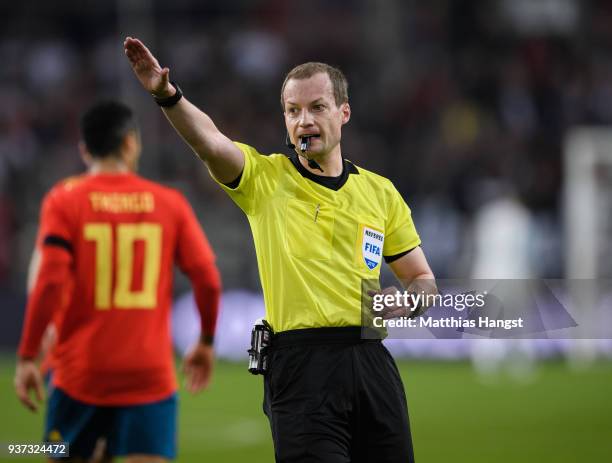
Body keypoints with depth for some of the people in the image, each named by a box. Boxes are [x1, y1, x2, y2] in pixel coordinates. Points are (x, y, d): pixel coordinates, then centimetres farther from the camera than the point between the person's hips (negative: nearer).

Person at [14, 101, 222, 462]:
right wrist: (207, 343, 16)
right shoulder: (170, 202, 4)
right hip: (151, 376, 1)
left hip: (81, 373, -1)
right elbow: (208, 280, 1)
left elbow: (50, 283, -12)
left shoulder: (64, 201, -1)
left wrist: (27, 357, -6)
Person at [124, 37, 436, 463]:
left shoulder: (381, 192, 13)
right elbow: (209, 140, -16)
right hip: (300, 360, -4)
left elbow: (422, 279, 20)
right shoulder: (264, 177, 4)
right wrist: (167, 93, -35)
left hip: (370, 360, 4)